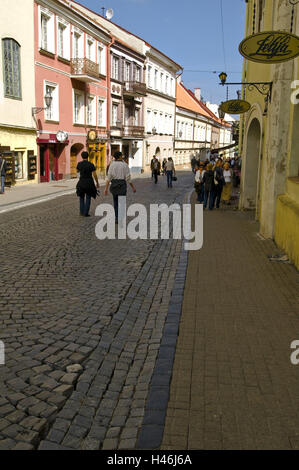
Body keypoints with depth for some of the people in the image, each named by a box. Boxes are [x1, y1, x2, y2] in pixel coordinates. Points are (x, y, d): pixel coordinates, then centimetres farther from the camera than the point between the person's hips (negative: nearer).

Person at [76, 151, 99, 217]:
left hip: (81, 182, 2)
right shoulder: (91, 165, -11)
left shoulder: (79, 164, -3)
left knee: (81, 197, 21)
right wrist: (97, 183, 2)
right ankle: (86, 213, 3)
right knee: (88, 198, 8)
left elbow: (77, 171, 18)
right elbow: (95, 175, -10)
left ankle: (82, 212, 17)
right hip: (89, 183, -2)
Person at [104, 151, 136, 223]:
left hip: (114, 184, 3)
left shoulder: (112, 165, 0)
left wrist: (106, 188, -9)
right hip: (122, 185, -3)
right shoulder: (125, 165, -4)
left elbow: (109, 177, -7)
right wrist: (133, 187, 6)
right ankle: (119, 219, -10)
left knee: (116, 201, 20)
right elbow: (128, 178, -5)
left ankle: (117, 217, 24)